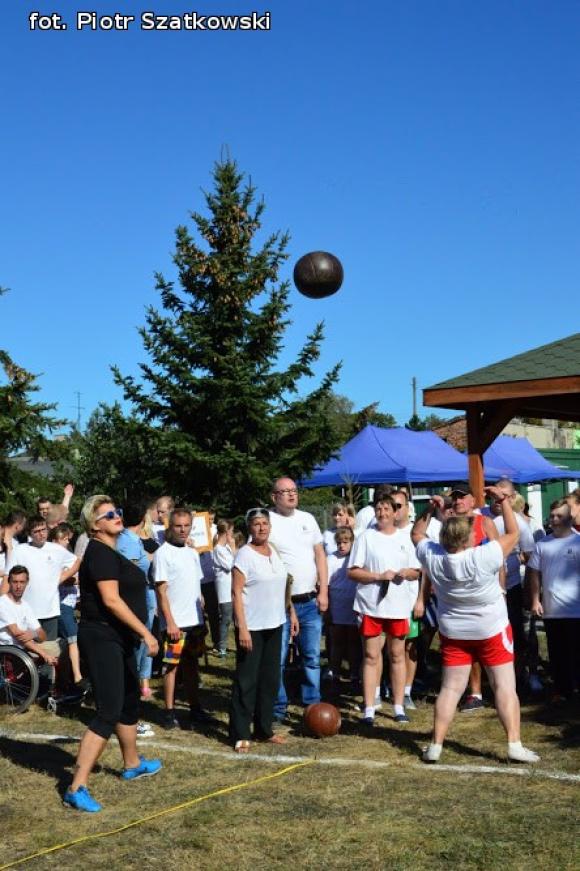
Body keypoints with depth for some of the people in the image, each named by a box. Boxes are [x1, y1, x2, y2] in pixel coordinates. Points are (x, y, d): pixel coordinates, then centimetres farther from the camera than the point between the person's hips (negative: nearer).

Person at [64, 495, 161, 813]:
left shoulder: (110, 553, 15)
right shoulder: (100, 553, -16)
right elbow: (111, 600, -25)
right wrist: (145, 632, -25)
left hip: (118, 639, 10)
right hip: (102, 639, -10)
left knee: (130, 701, 22)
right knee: (108, 712, -14)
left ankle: (132, 765, 41)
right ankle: (77, 788, -14)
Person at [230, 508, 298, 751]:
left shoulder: (275, 551, 8)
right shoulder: (245, 554, -12)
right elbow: (236, 592, -15)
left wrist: (291, 613, 14)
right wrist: (242, 627, -21)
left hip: (274, 626, 7)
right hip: (252, 628, -7)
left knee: (270, 679, 13)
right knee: (246, 681, -1)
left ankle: (264, 729, 24)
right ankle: (240, 735, 6)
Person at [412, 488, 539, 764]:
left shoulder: (433, 558, -14)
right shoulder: (484, 558, -25)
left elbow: (417, 535, 7)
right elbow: (513, 534, -13)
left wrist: (430, 509, 3)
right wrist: (504, 500, -7)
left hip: (452, 633, 4)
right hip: (492, 630, -4)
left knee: (451, 688, 8)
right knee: (505, 686, 3)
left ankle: (435, 745, 8)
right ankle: (514, 745, 0)